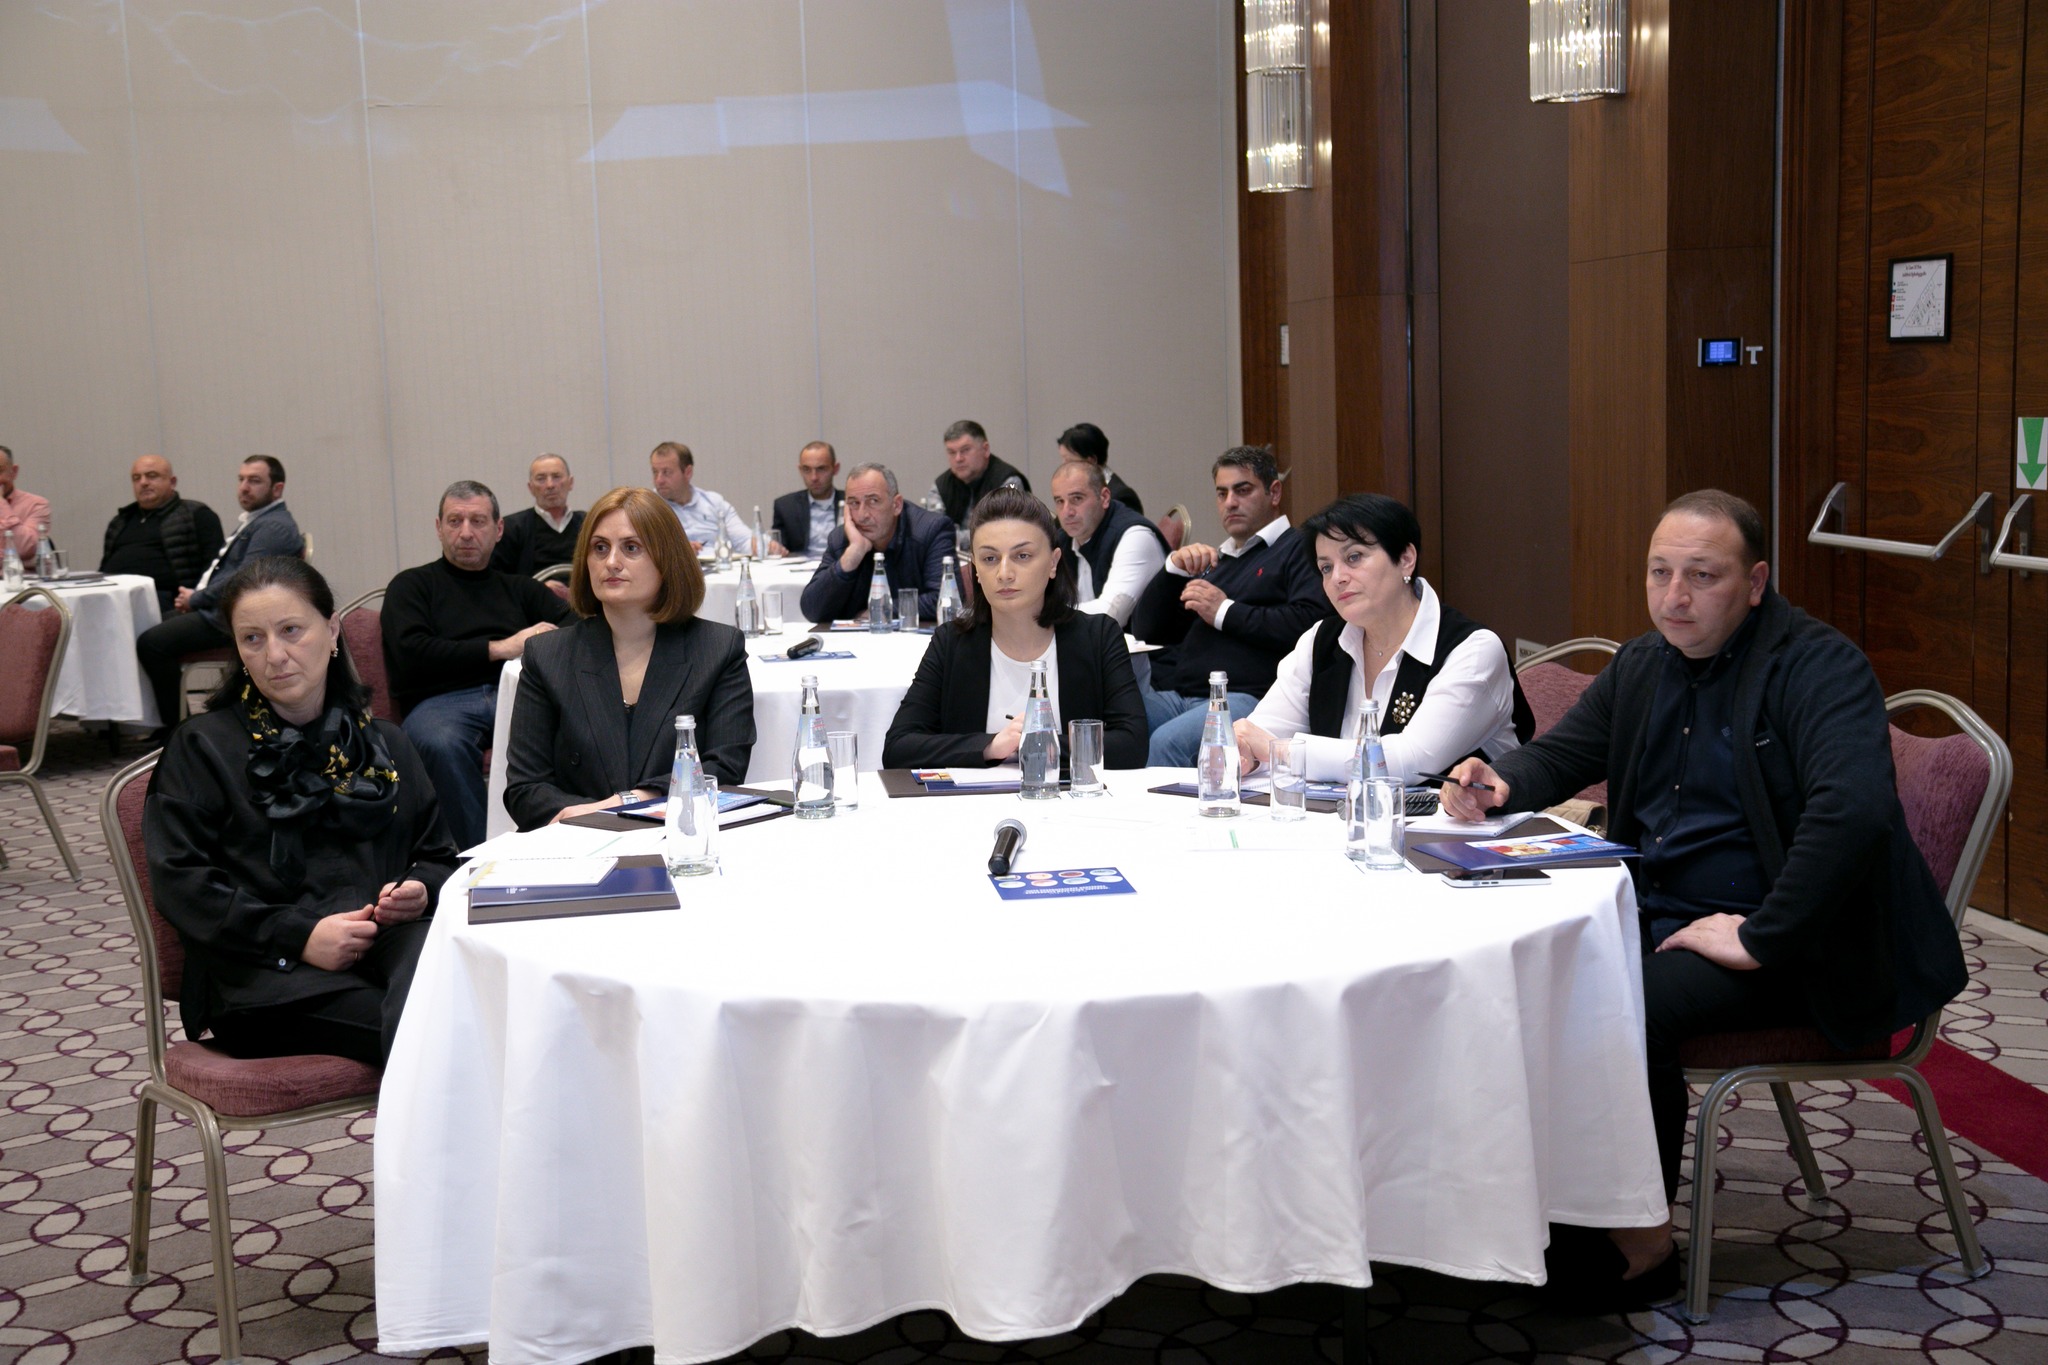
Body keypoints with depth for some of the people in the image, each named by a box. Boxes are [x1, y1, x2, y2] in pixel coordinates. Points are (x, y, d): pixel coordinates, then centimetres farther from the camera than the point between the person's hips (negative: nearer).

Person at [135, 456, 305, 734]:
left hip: (234, 619, -11)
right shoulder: (252, 520, 20)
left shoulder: (274, 526, -15)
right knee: (153, 626, 15)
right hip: (217, 608, 11)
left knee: (151, 643, -20)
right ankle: (167, 721, 18)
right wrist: (193, 595, 6)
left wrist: (195, 600, -10)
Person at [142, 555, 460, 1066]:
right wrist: (298, 934, -11)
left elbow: (441, 857, 26)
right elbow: (178, 881, 2)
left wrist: (422, 890, 0)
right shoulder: (202, 747, 15)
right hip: (270, 976, -3)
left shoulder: (385, 745, 25)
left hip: (393, 939, 3)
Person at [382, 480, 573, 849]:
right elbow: (412, 655, 0)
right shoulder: (412, 585, 19)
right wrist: (499, 649, -1)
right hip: (439, 700, -2)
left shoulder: (517, 587, 29)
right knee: (442, 743, -40)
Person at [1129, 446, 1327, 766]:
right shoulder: (1212, 559, 30)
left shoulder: (1299, 550, 7)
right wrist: (1173, 568, 11)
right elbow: (1144, 629, 26)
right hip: (1173, 695, 7)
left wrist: (1226, 611, -6)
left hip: (1245, 697, -6)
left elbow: (1308, 623, -13)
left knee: (1167, 741, -36)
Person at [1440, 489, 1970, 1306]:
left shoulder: (1819, 666, -14)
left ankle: (1639, 1243, -9)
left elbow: (1855, 811, -29)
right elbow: (1560, 754, 21)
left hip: (1778, 944, -7)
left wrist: (1760, 940, -28)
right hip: (1651, 916, 8)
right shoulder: (1642, 665, 11)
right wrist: (1499, 785, -4)